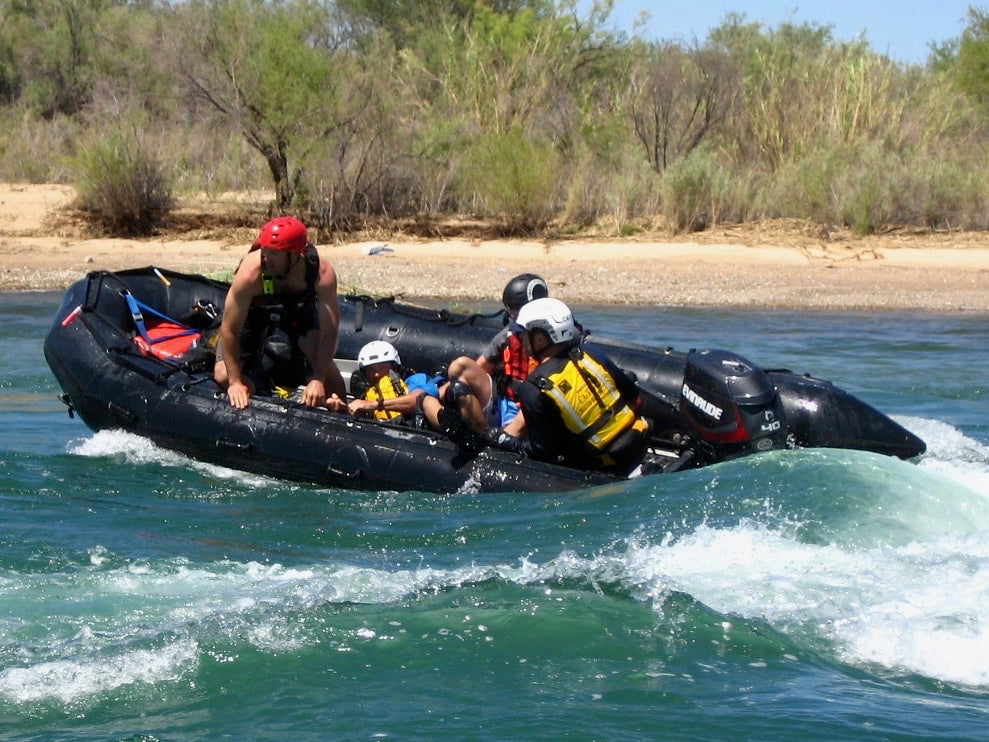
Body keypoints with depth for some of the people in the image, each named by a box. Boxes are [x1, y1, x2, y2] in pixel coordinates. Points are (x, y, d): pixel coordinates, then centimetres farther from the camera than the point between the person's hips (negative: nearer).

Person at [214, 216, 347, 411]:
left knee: (321, 358, -21)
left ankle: (340, 408, 3)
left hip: (300, 309, 1)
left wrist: (318, 380, -40)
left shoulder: (323, 274, -37)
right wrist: (235, 382, -31)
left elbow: (329, 331, -33)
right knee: (224, 376, -13)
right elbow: (229, 330, -34)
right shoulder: (251, 272, -42)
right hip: (254, 310, -1)